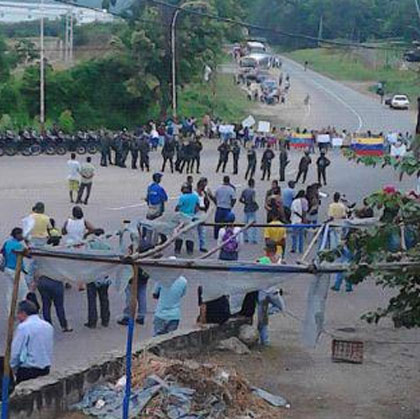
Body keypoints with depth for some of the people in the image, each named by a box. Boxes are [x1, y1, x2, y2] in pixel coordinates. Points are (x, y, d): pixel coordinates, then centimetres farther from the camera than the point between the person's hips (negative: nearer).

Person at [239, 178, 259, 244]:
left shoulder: (244, 191, 5)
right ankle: (253, 239, -7)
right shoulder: (253, 191, -13)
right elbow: (253, 200, -22)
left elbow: (240, 199, 5)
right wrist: (257, 205, -4)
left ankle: (245, 238, 16)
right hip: (252, 209, -6)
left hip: (246, 209, 6)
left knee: (245, 224, 12)